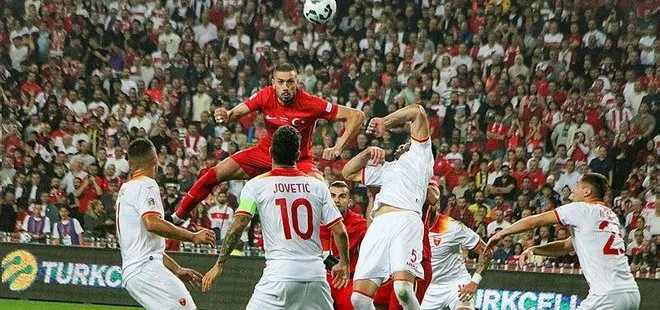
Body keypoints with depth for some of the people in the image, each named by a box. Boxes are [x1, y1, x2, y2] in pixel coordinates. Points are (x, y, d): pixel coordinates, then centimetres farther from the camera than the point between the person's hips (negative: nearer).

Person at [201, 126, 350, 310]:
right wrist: (344, 264, 23)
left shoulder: (257, 185, 1)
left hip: (280, 273, -3)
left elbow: (238, 226, -8)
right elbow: (339, 231, 7)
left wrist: (219, 266, -4)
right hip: (315, 273, 3)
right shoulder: (317, 186, 9)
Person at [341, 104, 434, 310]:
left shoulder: (420, 154, 23)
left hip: (405, 220, -7)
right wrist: (367, 154, 29)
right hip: (378, 226, 7)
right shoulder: (385, 169, 41)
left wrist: (384, 122, 19)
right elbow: (348, 172, 44)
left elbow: (418, 112, 15)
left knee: (403, 289, -27)